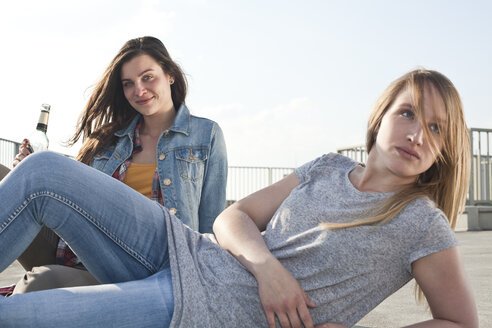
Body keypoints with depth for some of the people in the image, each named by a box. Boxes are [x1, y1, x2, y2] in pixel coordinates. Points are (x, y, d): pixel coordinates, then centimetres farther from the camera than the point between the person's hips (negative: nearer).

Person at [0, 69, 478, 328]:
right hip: (194, 256, 6)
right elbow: (232, 217, 8)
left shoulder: (423, 225, -4)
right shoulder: (328, 169, 9)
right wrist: (265, 263, -15)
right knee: (44, 171, -4)